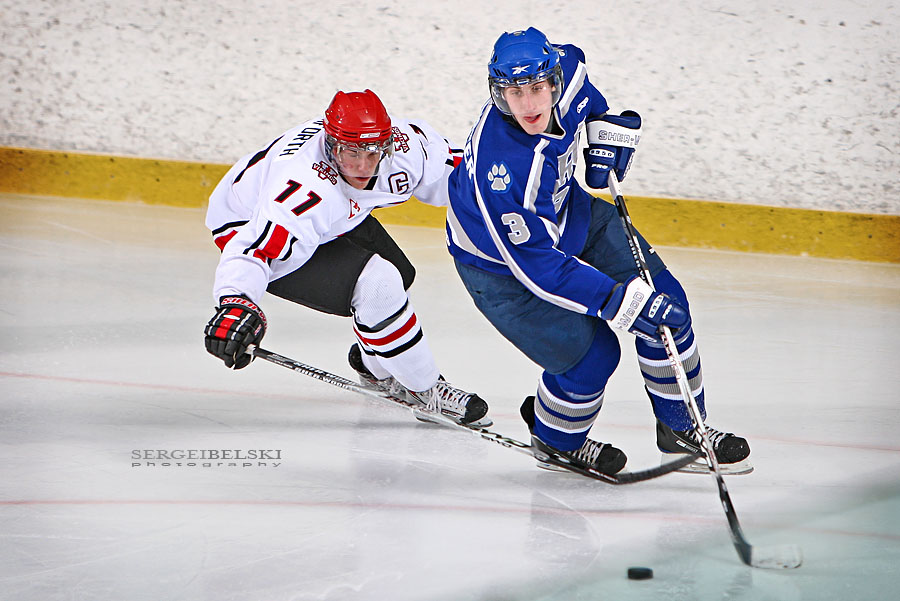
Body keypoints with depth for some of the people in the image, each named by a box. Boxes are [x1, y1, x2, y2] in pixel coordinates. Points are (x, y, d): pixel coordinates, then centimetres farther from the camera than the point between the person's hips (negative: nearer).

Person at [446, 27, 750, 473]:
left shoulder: (562, 70, -23)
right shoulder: (499, 171, -42)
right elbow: (534, 263, -36)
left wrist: (606, 128, -3)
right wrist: (619, 302, -39)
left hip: (568, 213, 7)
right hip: (500, 264, -7)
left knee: (667, 302, 3)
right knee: (591, 354, -15)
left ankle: (682, 425, 22)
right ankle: (555, 440, 18)